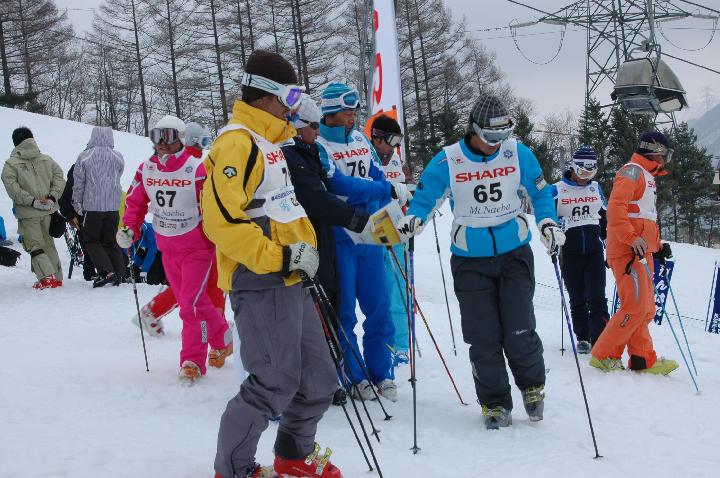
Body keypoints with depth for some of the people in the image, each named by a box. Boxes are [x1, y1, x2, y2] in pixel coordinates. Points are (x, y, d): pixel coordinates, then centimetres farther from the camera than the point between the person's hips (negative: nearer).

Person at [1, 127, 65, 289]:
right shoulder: (47, 160, 5)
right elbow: (59, 179, 1)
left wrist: (32, 201, -14)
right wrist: (52, 198, -6)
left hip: (28, 214, -4)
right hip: (48, 212, 4)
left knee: (35, 246, 2)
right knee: (49, 244, 15)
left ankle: (47, 278, -10)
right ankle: (57, 277, 16)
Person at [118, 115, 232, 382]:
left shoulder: (196, 169, -17)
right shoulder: (146, 169, -1)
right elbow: (135, 202, 10)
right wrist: (129, 229, -3)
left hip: (198, 248, -6)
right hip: (168, 250, 6)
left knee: (191, 303, -12)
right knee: (193, 302, 15)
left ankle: (192, 361, -3)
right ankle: (221, 340, 35)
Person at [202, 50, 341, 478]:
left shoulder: (269, 142, 18)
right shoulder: (237, 143, -14)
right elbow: (222, 220, -22)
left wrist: (303, 248, 13)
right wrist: (278, 258, -20)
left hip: (289, 282, 10)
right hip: (260, 284, -10)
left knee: (318, 380, 13)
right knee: (276, 385, -8)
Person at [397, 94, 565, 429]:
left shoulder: (518, 153, -3)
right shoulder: (448, 161, -7)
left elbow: (539, 191, 9)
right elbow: (425, 198, 3)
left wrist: (547, 222, -8)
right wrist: (413, 220, -18)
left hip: (515, 254, 0)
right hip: (470, 260, 0)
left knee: (519, 332, -7)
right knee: (483, 338, -2)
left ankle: (532, 385, 21)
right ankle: (494, 403, 14)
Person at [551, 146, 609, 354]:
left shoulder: (595, 188, 11)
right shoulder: (557, 190, -1)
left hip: (594, 251, 2)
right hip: (570, 253, -1)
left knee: (597, 298, -10)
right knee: (577, 299, 6)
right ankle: (583, 338, 20)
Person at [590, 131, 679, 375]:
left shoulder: (648, 177, 24)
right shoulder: (632, 171, -8)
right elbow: (615, 208, -20)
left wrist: (657, 245, 23)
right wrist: (632, 238, -29)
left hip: (642, 251, 10)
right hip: (627, 251, -10)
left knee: (646, 308, 9)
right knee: (636, 306, -14)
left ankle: (642, 359, 12)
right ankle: (603, 355, -7)